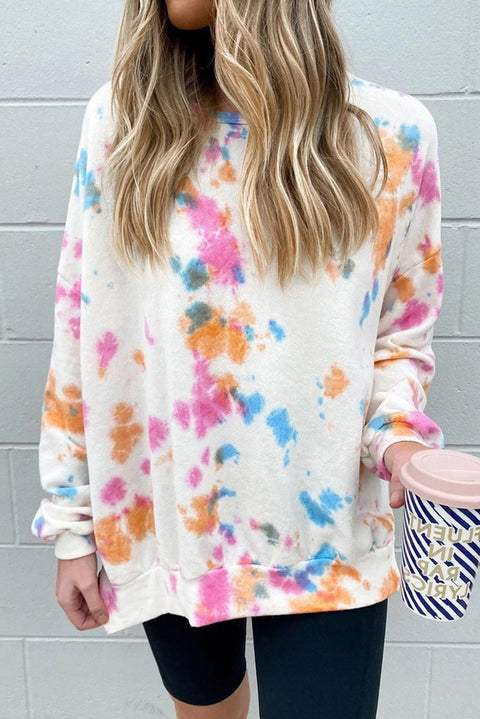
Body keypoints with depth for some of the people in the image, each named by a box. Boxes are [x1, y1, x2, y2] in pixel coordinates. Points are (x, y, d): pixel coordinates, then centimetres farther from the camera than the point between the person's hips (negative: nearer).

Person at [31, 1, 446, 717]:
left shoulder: (393, 132, -4)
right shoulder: (120, 118, -2)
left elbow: (401, 332, 3)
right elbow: (80, 333, -1)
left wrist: (395, 438, -17)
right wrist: (72, 523, 1)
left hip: (324, 537, -1)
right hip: (161, 521, 2)